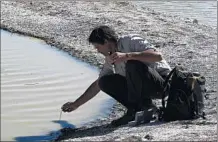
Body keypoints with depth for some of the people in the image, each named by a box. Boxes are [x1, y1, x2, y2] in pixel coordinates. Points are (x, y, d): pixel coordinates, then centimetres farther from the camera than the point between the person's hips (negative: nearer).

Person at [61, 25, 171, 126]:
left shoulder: (131, 41, -14)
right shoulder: (111, 58, 8)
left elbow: (158, 56, -30)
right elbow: (97, 85, 18)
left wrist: (126, 56, -35)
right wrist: (75, 104, 18)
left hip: (162, 82, -7)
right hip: (144, 89, 8)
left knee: (133, 63, -33)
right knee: (105, 82, -5)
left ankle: (135, 109, -17)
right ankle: (139, 108, -7)